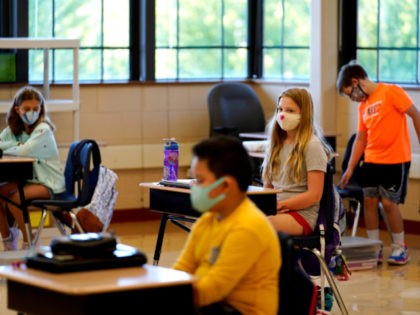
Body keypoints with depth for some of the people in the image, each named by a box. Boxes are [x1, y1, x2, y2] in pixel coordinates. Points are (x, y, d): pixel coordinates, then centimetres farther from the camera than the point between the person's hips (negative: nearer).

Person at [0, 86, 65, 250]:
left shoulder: (43, 130, -15)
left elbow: (24, 151, -26)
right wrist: (14, 144, -20)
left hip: (49, 184, -7)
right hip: (28, 179, 7)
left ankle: (28, 241, -8)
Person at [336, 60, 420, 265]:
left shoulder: (391, 92, -10)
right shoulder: (363, 105, 11)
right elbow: (360, 139, 14)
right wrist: (350, 169, 11)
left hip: (395, 160, -7)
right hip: (371, 161, 7)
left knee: (389, 203, -6)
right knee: (369, 201, 4)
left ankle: (400, 248, 9)